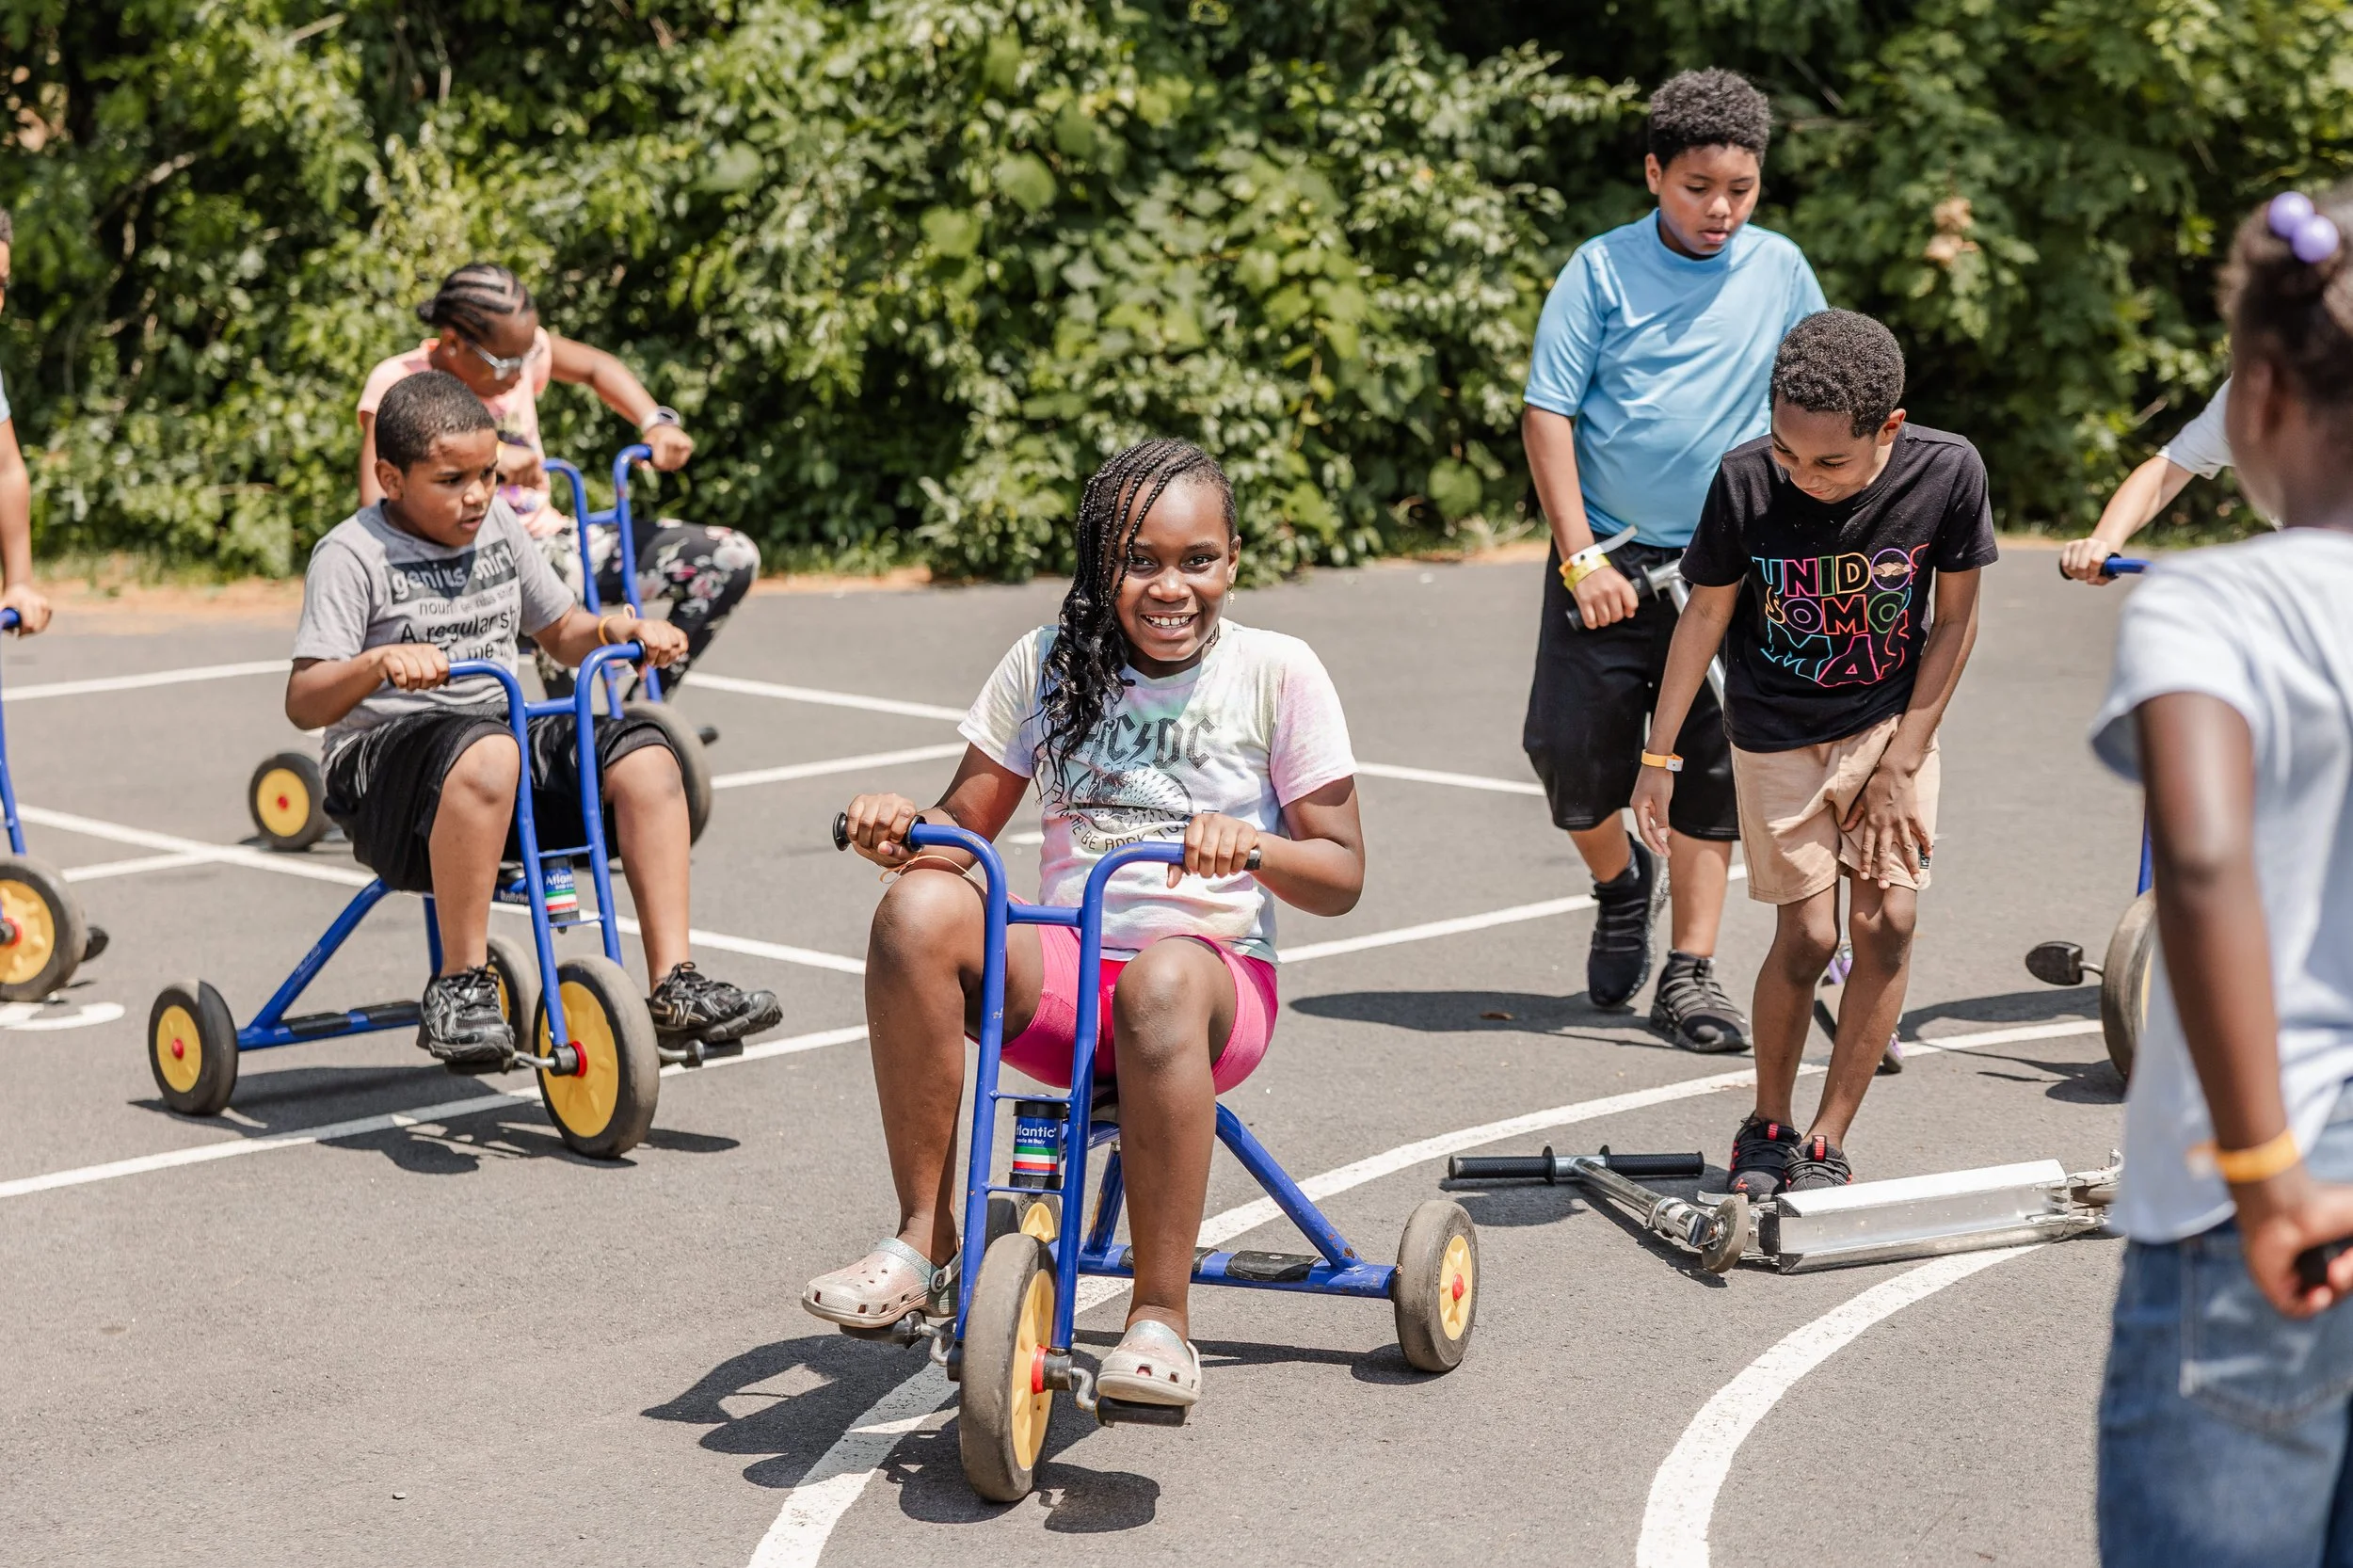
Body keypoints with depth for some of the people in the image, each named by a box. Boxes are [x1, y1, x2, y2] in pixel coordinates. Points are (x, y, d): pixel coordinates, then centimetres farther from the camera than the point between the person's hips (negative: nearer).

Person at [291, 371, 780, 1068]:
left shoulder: (496, 526, 13)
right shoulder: (352, 554, -8)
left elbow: (561, 632, 24)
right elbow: (303, 702, -17)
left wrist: (619, 628, 1)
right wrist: (381, 662, -37)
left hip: (503, 734, 7)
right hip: (384, 762, -7)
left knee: (642, 754, -16)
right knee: (485, 752, -40)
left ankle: (674, 984, -16)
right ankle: (459, 986, -30)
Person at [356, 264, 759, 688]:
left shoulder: (517, 346, 0)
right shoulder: (397, 383, -15)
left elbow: (596, 367, 20)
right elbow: (377, 502, -29)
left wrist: (657, 424, 2)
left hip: (544, 537, 7)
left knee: (734, 559, -7)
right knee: (556, 565, -44)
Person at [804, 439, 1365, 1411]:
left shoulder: (1276, 673, 2)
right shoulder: (1050, 664, 10)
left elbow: (1341, 875, 0)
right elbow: (967, 822, 15)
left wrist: (1254, 844, -22)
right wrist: (902, 827, -9)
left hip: (1215, 971, -3)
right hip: (1061, 972, 3)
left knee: (1161, 979, -41)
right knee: (921, 909, -28)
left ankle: (1160, 1318, -32)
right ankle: (925, 1239, -21)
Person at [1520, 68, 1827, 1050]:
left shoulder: (1779, 270, 3)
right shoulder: (1603, 269, -5)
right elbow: (1546, 414, -6)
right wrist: (1580, 556, -12)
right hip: (1608, 559, -1)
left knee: (1713, 767, 0)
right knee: (1570, 751, -3)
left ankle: (1689, 975, 10)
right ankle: (1621, 883, 29)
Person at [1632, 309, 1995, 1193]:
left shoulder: (1948, 474, -21)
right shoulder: (1747, 482, -23)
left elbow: (1955, 620, -7)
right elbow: (1706, 614, -7)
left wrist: (1901, 766, -9)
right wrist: (1659, 756, -3)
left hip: (1891, 722, 1)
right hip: (1778, 734, -1)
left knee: (1886, 923, -9)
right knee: (1807, 936, -8)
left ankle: (1826, 1146, 4)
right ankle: (1768, 1127, 15)